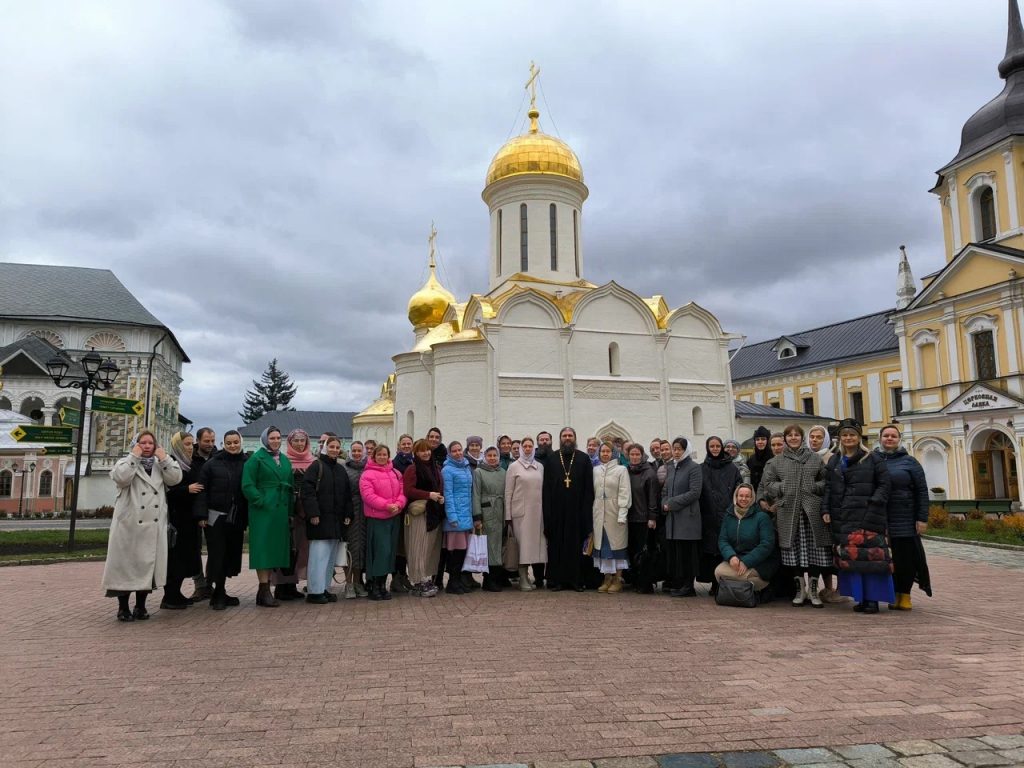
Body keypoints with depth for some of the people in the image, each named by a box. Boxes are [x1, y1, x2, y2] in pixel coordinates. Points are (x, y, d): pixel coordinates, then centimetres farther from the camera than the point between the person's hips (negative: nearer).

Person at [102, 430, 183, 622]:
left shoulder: (161, 464, 13)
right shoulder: (126, 462, 4)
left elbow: (175, 478, -3)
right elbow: (120, 478, -18)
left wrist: (164, 458, -6)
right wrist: (134, 456, -13)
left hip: (154, 525, 3)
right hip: (129, 524, -3)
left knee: (148, 563, 7)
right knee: (126, 563, -1)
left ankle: (141, 606, 17)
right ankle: (123, 607, 9)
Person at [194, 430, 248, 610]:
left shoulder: (247, 463, 4)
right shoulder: (212, 464, -1)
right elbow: (202, 490, -2)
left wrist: (248, 517, 3)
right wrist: (201, 515, -10)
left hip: (237, 518, 3)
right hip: (216, 517, -3)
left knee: (231, 554, 8)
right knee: (217, 555, -1)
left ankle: (220, 591, 22)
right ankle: (216, 595, 8)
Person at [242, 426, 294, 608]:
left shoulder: (285, 460, 16)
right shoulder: (256, 459, -2)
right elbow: (247, 485, -9)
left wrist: (290, 511, 13)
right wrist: (261, 502, -16)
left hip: (281, 511, 6)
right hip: (263, 511, -6)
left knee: (275, 548, 7)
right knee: (263, 548, -6)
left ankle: (265, 590, 15)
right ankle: (264, 591, -4)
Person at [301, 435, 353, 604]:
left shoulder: (341, 469, 17)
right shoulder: (316, 467, -3)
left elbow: (347, 494, 19)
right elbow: (307, 491, -12)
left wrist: (348, 514, 10)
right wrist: (313, 513, -19)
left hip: (336, 520, 7)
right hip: (320, 519, -7)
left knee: (331, 555, 9)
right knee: (319, 554, -8)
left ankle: (325, 588, 16)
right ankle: (314, 591, -4)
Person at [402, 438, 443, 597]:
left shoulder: (435, 468, 16)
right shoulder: (412, 469, -5)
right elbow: (408, 490, -14)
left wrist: (441, 497, 2)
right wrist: (429, 495, -21)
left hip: (434, 512, 7)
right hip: (419, 513, -7)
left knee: (432, 547, 10)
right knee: (419, 548, -4)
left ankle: (428, 579, 19)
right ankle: (418, 583, 1)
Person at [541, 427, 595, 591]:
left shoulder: (584, 459, 6)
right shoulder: (551, 458, 7)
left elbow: (589, 487, 2)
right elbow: (546, 486, 3)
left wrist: (587, 510, -5)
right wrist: (547, 511, -4)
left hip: (577, 510, 0)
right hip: (556, 510, 0)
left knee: (576, 545, 2)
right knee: (556, 544, 2)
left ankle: (576, 580, 10)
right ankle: (556, 579, 10)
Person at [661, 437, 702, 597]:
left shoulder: (694, 468, -4)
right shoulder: (669, 467, 16)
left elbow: (694, 492, -12)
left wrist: (672, 503, -12)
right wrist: (664, 504, -1)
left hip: (687, 517, -6)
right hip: (671, 517, 6)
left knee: (685, 552, -4)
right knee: (672, 551, 6)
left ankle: (687, 586, 4)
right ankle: (675, 583, 15)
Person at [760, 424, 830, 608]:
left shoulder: (814, 458, 12)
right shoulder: (777, 461, 11)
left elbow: (826, 481, 12)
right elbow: (767, 483, 8)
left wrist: (815, 487, -4)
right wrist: (783, 488, -4)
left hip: (812, 511, 0)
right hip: (788, 512, 0)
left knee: (815, 550, 0)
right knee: (792, 550, 2)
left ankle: (813, 589, 13)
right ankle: (800, 589, 16)